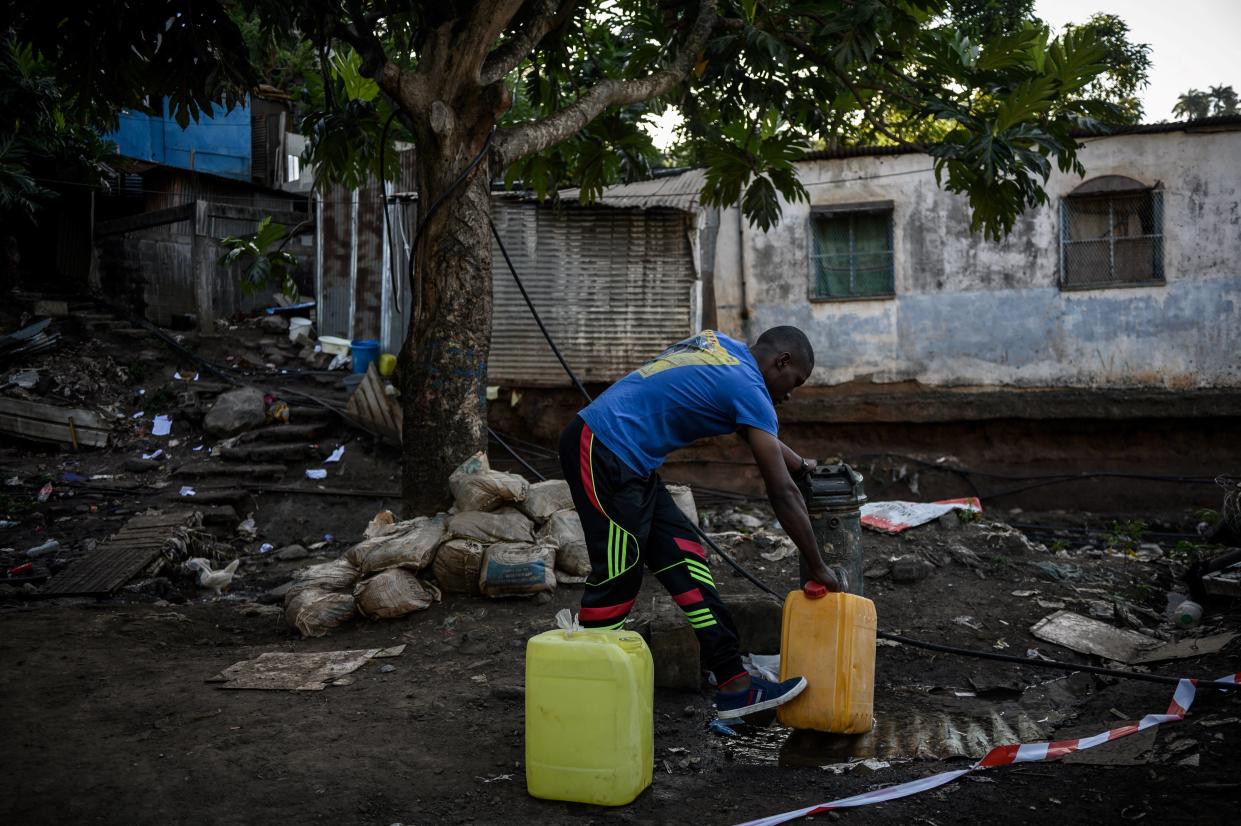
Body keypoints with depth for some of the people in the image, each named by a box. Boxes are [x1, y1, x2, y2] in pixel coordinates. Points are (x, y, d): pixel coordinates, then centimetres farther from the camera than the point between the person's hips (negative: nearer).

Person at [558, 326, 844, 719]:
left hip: (629, 462, 10)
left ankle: (734, 686, 9)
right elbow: (782, 492, -10)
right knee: (617, 579, -5)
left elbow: (756, 432, 33)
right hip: (603, 454, -10)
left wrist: (799, 463, 44)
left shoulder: (720, 345, 15)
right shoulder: (748, 387, -12)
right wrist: (819, 568, -2)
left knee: (686, 561, 7)